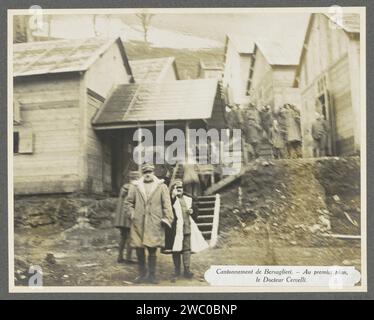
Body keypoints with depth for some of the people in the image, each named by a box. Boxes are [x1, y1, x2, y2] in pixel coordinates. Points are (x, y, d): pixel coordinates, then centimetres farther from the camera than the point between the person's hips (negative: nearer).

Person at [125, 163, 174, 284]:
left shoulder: (161, 186, 5)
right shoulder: (135, 186, 9)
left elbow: (167, 204, 1)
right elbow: (129, 202, 17)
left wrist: (167, 219, -7)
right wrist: (132, 214, 4)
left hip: (154, 224, -2)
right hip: (138, 224, 2)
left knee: (152, 250, 0)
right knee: (139, 250, 5)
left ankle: (152, 275, 13)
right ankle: (142, 274, 20)